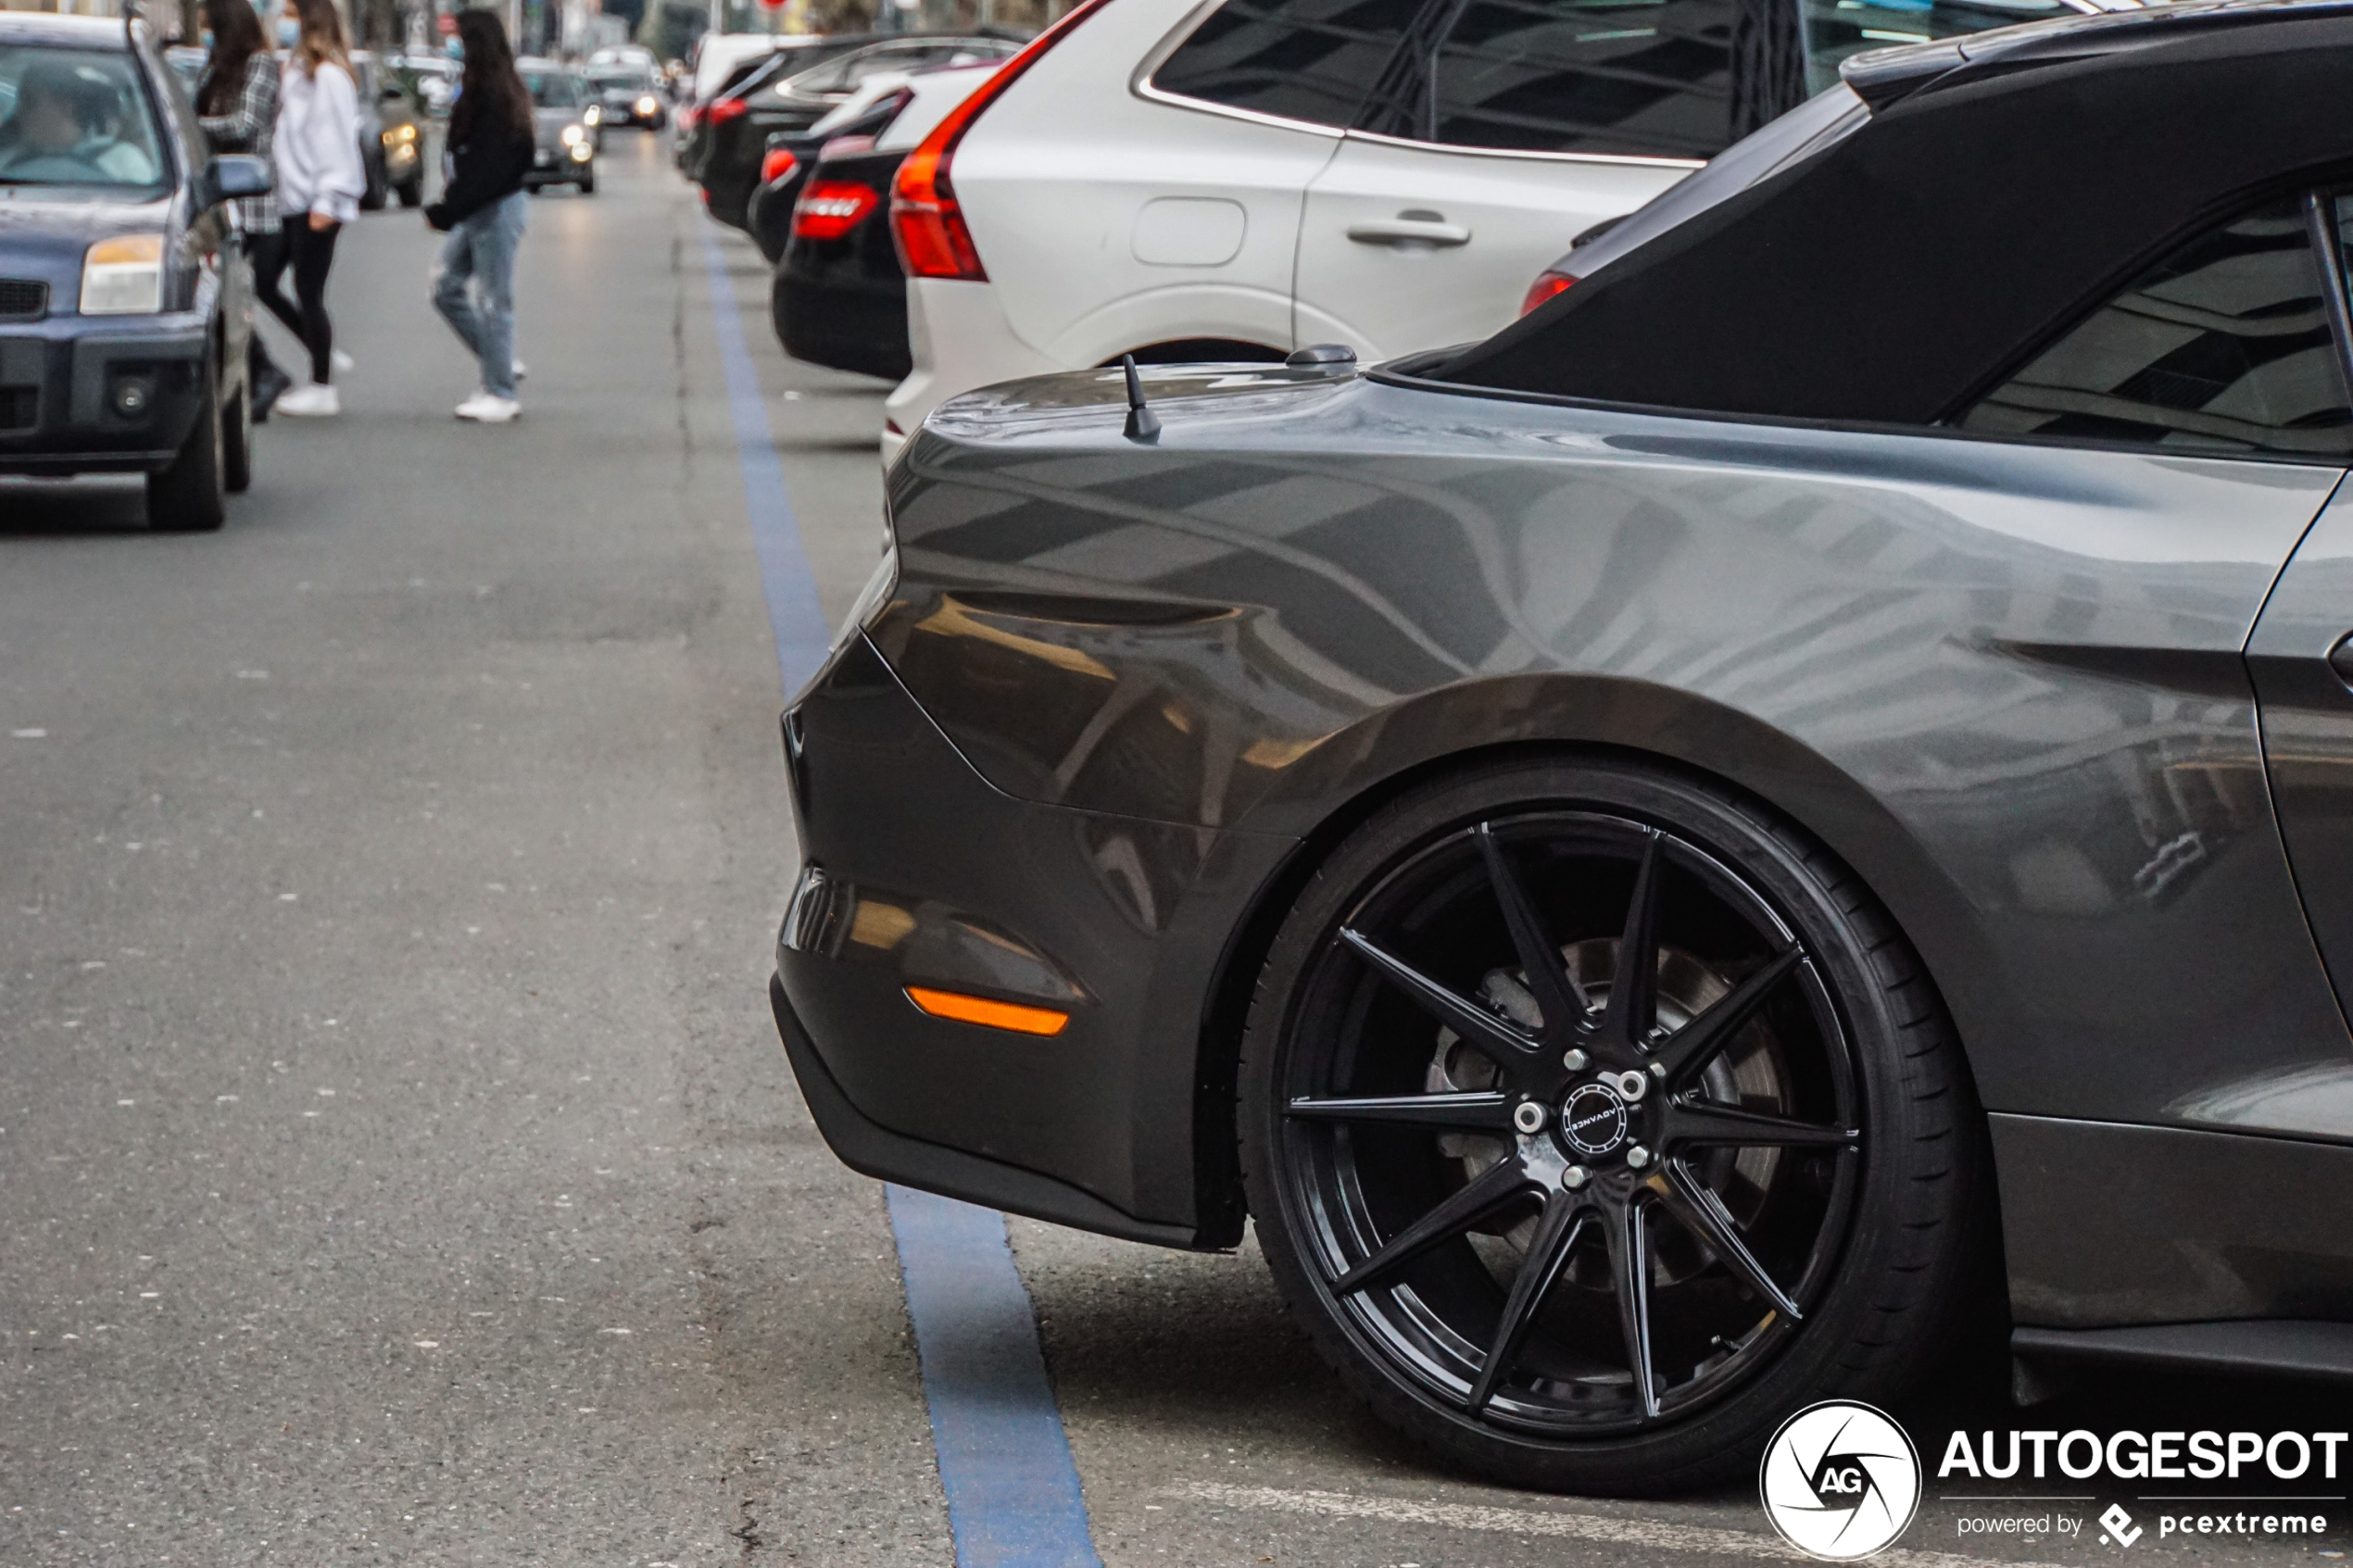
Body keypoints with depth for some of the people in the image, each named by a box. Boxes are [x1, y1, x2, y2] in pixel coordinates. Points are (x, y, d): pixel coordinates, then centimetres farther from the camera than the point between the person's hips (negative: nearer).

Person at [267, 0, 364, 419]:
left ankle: (322, 387, 5)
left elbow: (334, 141, -16)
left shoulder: (328, 76, -13)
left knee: (308, 293, -4)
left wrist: (326, 201, -19)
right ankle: (323, 355, 19)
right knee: (262, 281, 9)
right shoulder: (298, 69, 15)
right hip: (292, 200, 9)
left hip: (316, 203, -9)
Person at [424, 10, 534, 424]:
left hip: (496, 209, -10)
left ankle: (500, 394, 7)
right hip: (477, 209, 10)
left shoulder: (492, 96, -19)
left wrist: (447, 210, -19)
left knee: (495, 300, -1)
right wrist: (451, 202, 7)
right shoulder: (479, 90, 10)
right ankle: (499, 367, 20)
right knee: (446, 285, 13)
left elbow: (486, 166, -23)